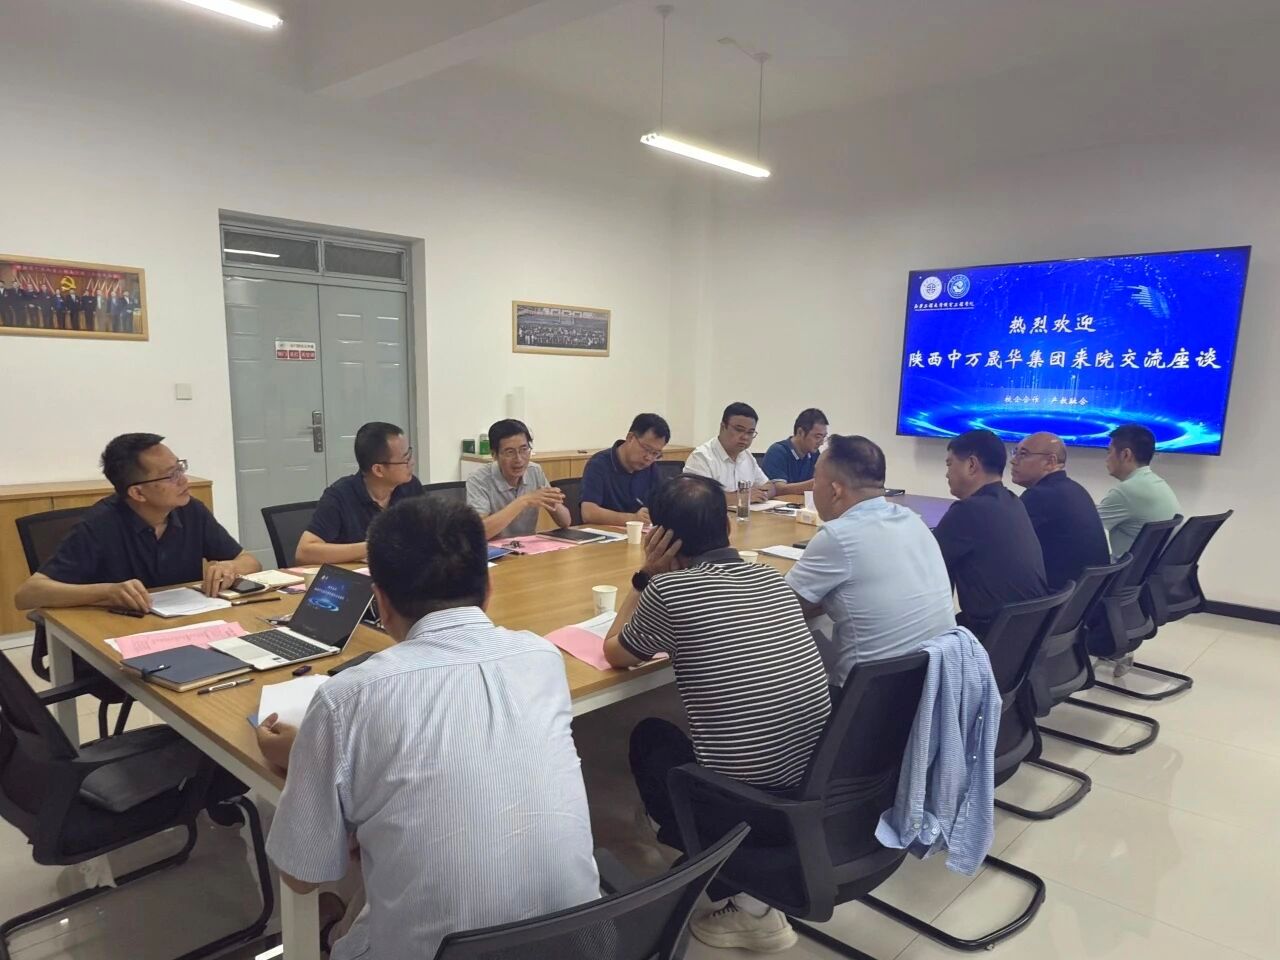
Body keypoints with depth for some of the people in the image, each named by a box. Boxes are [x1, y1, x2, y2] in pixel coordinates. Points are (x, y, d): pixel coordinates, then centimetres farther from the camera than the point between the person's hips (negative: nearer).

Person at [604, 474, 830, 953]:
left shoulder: (669, 589, -13)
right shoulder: (769, 577, 4)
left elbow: (615, 653, 6)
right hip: (821, 791, 6)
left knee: (649, 736, 21)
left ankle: (748, 902, 17)